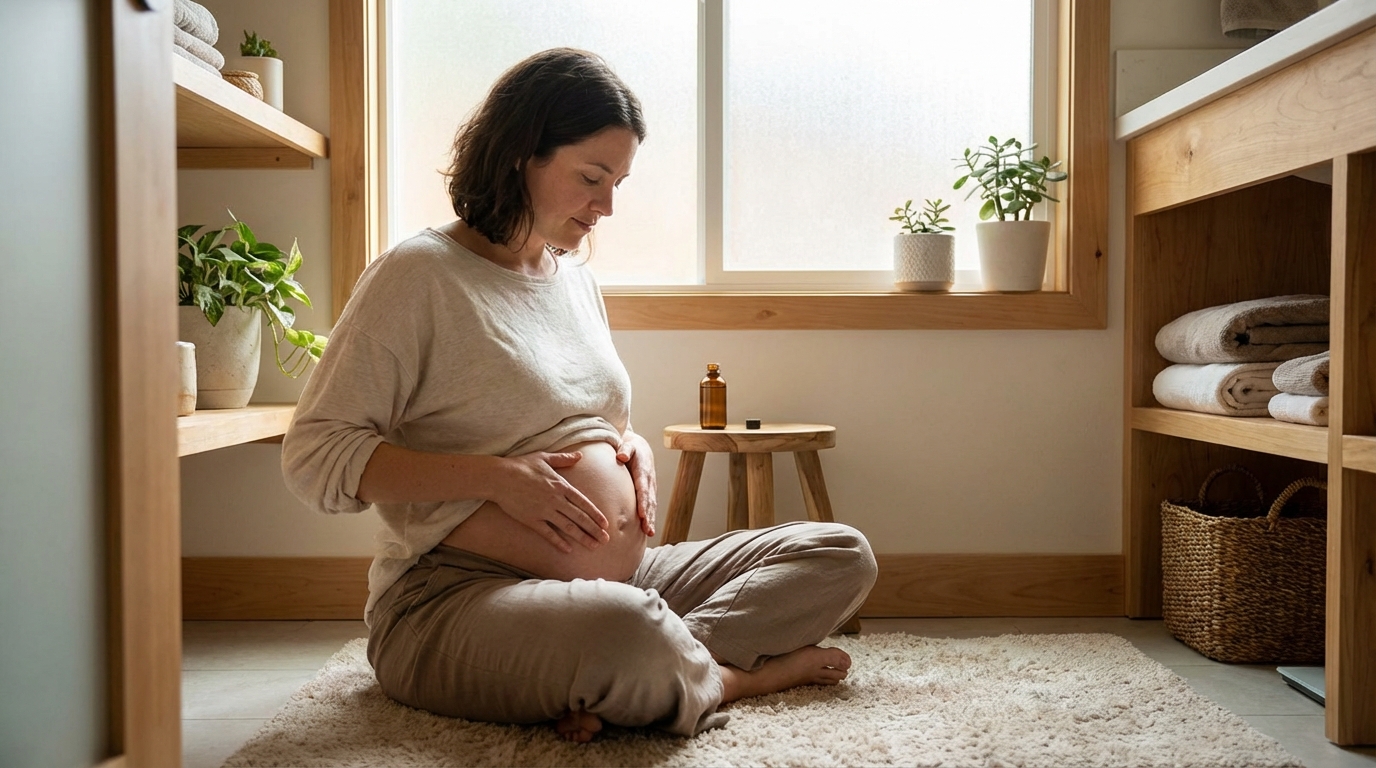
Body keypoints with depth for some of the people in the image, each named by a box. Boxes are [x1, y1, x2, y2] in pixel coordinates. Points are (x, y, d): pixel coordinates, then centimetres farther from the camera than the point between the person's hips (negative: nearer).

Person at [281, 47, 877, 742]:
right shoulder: (419, 274, -7)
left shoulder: (575, 277, 16)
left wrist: (632, 445, 4)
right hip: (458, 595, -8)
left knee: (842, 557, -1)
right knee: (627, 634, -41)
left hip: (622, 577, 8)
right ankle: (738, 673, -7)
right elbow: (313, 458, -12)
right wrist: (496, 479, -19)